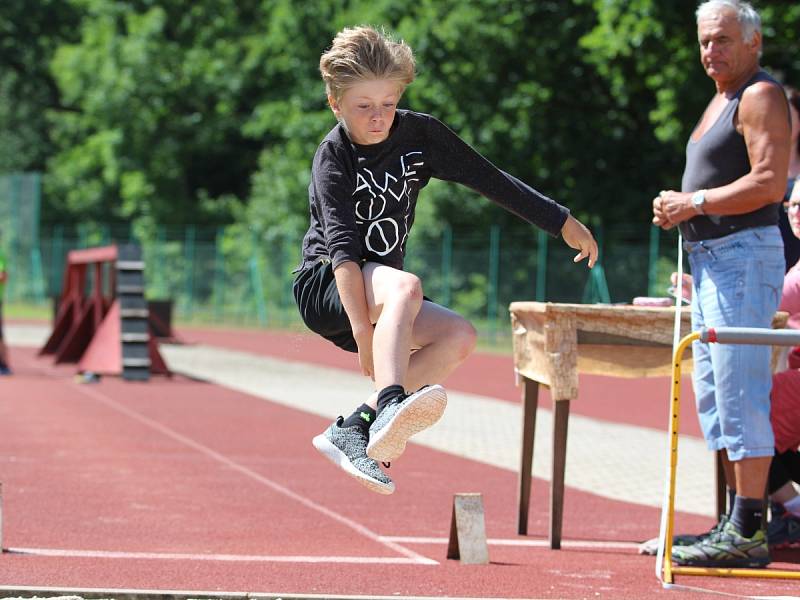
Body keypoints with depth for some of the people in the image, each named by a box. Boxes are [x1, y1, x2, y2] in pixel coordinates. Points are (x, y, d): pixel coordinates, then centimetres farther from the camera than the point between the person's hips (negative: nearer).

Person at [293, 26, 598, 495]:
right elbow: (341, 244, -25)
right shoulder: (333, 157, -14)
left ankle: (353, 428, -20)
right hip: (325, 286, -6)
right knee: (405, 285, -36)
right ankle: (389, 409, -58)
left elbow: (489, 179, 9)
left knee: (459, 337, -19)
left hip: (380, 294, 6)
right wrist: (362, 330, -36)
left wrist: (562, 221, 9)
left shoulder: (419, 134, 1)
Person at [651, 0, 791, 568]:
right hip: (709, 258, 11)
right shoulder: (723, 97, 21)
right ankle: (738, 524, 17)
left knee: (740, 393, -13)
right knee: (714, 394, 12)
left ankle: (748, 532, -14)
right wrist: (679, 206, 10)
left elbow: (769, 183, -20)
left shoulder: (761, 96, -9)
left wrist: (695, 204, -15)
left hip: (744, 254, -11)